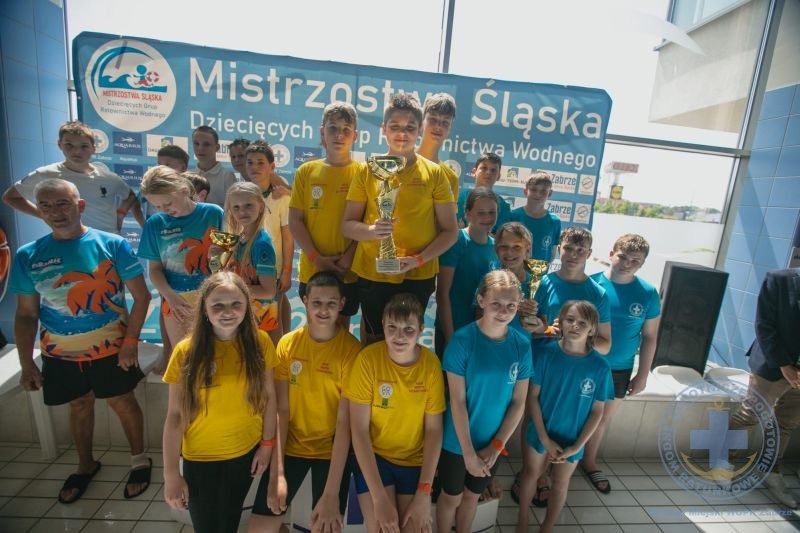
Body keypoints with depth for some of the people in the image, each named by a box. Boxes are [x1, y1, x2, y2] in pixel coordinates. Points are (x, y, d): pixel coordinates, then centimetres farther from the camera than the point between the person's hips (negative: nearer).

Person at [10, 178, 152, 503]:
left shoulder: (112, 245, -14)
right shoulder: (28, 256, -4)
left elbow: (141, 296, -11)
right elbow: (26, 314, 2)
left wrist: (131, 341, -16)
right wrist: (26, 364, 1)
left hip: (110, 348, -3)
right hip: (60, 354, 3)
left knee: (122, 403, 12)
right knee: (79, 406, 21)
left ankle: (139, 460, 34)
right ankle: (86, 464, 45)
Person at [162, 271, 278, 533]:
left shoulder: (260, 342, -13)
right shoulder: (186, 351, -15)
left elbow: (269, 396, -4)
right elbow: (175, 415, -10)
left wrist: (267, 444, 0)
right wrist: (171, 474, -7)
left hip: (246, 453, 1)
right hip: (200, 458, -1)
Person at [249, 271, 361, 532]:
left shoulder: (351, 349, -17)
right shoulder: (287, 344, -6)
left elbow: (345, 421, -19)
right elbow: (281, 411, -7)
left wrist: (331, 493, -21)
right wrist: (276, 473, -13)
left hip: (332, 449, -2)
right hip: (291, 445, 3)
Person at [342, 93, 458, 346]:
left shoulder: (434, 173, -1)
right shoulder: (368, 171, 1)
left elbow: (450, 231, 0)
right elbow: (347, 225, 3)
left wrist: (418, 260, -14)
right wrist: (371, 230, -18)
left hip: (418, 276, 0)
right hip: (372, 274, 1)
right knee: (374, 341, 12)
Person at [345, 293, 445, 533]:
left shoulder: (431, 363, -14)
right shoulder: (368, 359, -19)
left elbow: (434, 430, -7)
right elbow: (359, 429, -16)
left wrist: (424, 493, -11)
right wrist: (379, 496, -18)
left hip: (416, 460, 2)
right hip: (372, 456, -1)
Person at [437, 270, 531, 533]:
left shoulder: (522, 345, -11)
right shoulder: (462, 340, -22)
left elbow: (519, 403, -5)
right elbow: (457, 402, -19)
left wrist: (496, 446, -7)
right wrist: (469, 452, -15)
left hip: (493, 444, 3)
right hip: (457, 442, -3)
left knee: (472, 496, 25)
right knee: (452, 497, 20)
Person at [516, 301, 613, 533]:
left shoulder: (599, 367, -17)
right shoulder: (546, 352, -20)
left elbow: (597, 412, -7)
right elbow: (532, 396, -14)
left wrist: (577, 445, -10)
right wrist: (545, 438, -14)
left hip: (572, 439, 1)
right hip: (540, 433, 0)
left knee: (560, 484, 21)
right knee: (531, 474, 21)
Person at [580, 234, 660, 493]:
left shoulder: (648, 294, -7)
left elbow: (649, 338, 1)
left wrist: (642, 375, 2)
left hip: (619, 371, 3)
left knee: (602, 419, 20)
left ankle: (589, 462, 44)